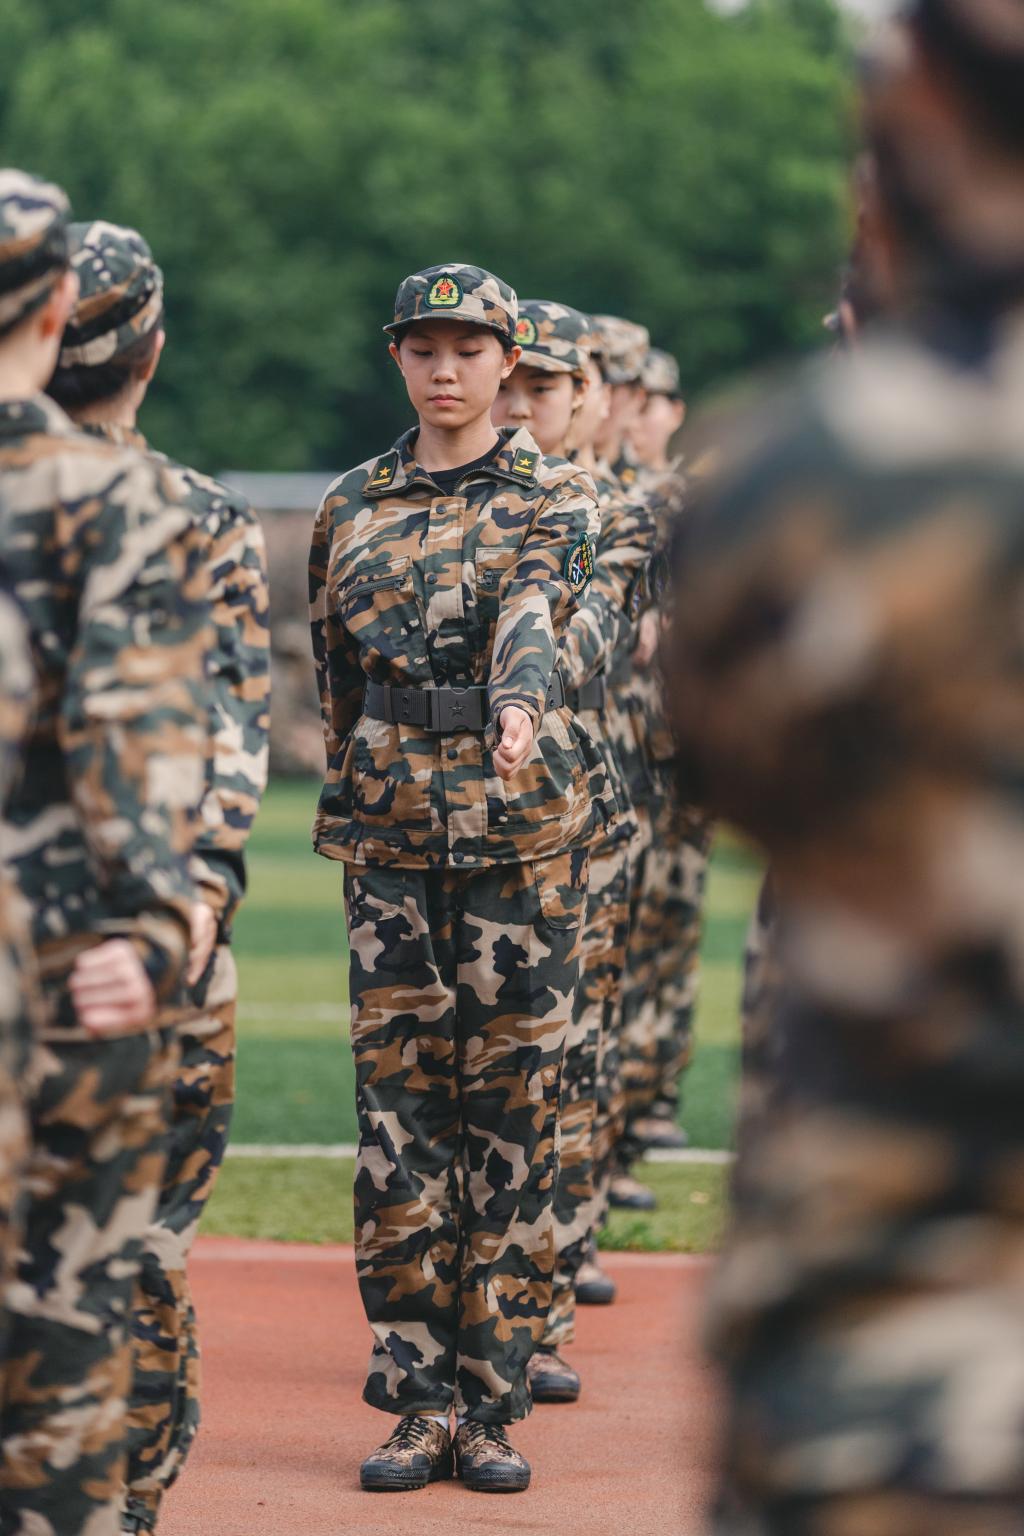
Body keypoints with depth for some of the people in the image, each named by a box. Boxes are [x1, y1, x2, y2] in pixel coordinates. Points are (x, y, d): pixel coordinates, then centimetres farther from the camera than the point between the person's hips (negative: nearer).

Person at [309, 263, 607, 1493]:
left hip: (522, 826, -2)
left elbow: (534, 610, -20)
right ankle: (417, 1400, 5)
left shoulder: (551, 498, 1)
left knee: (513, 1099, 0)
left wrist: (517, 705, -39)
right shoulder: (349, 508, 11)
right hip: (389, 831, 2)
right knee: (398, 1100, -1)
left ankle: (492, 1403, 5)